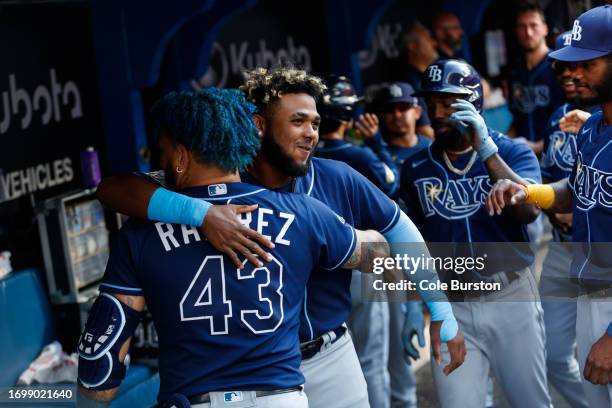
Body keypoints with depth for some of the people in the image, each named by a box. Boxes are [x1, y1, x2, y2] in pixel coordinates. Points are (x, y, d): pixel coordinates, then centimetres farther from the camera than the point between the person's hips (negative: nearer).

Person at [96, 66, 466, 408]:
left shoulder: (338, 180, -8)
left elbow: (400, 231, 5)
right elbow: (114, 188, -25)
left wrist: (442, 313, 5)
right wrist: (202, 213, -41)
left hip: (332, 356, 2)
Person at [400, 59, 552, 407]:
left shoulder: (513, 152, -3)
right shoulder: (416, 169, 3)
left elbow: (529, 211, -21)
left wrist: (486, 150, -25)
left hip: (512, 297, -1)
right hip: (451, 304, 1)